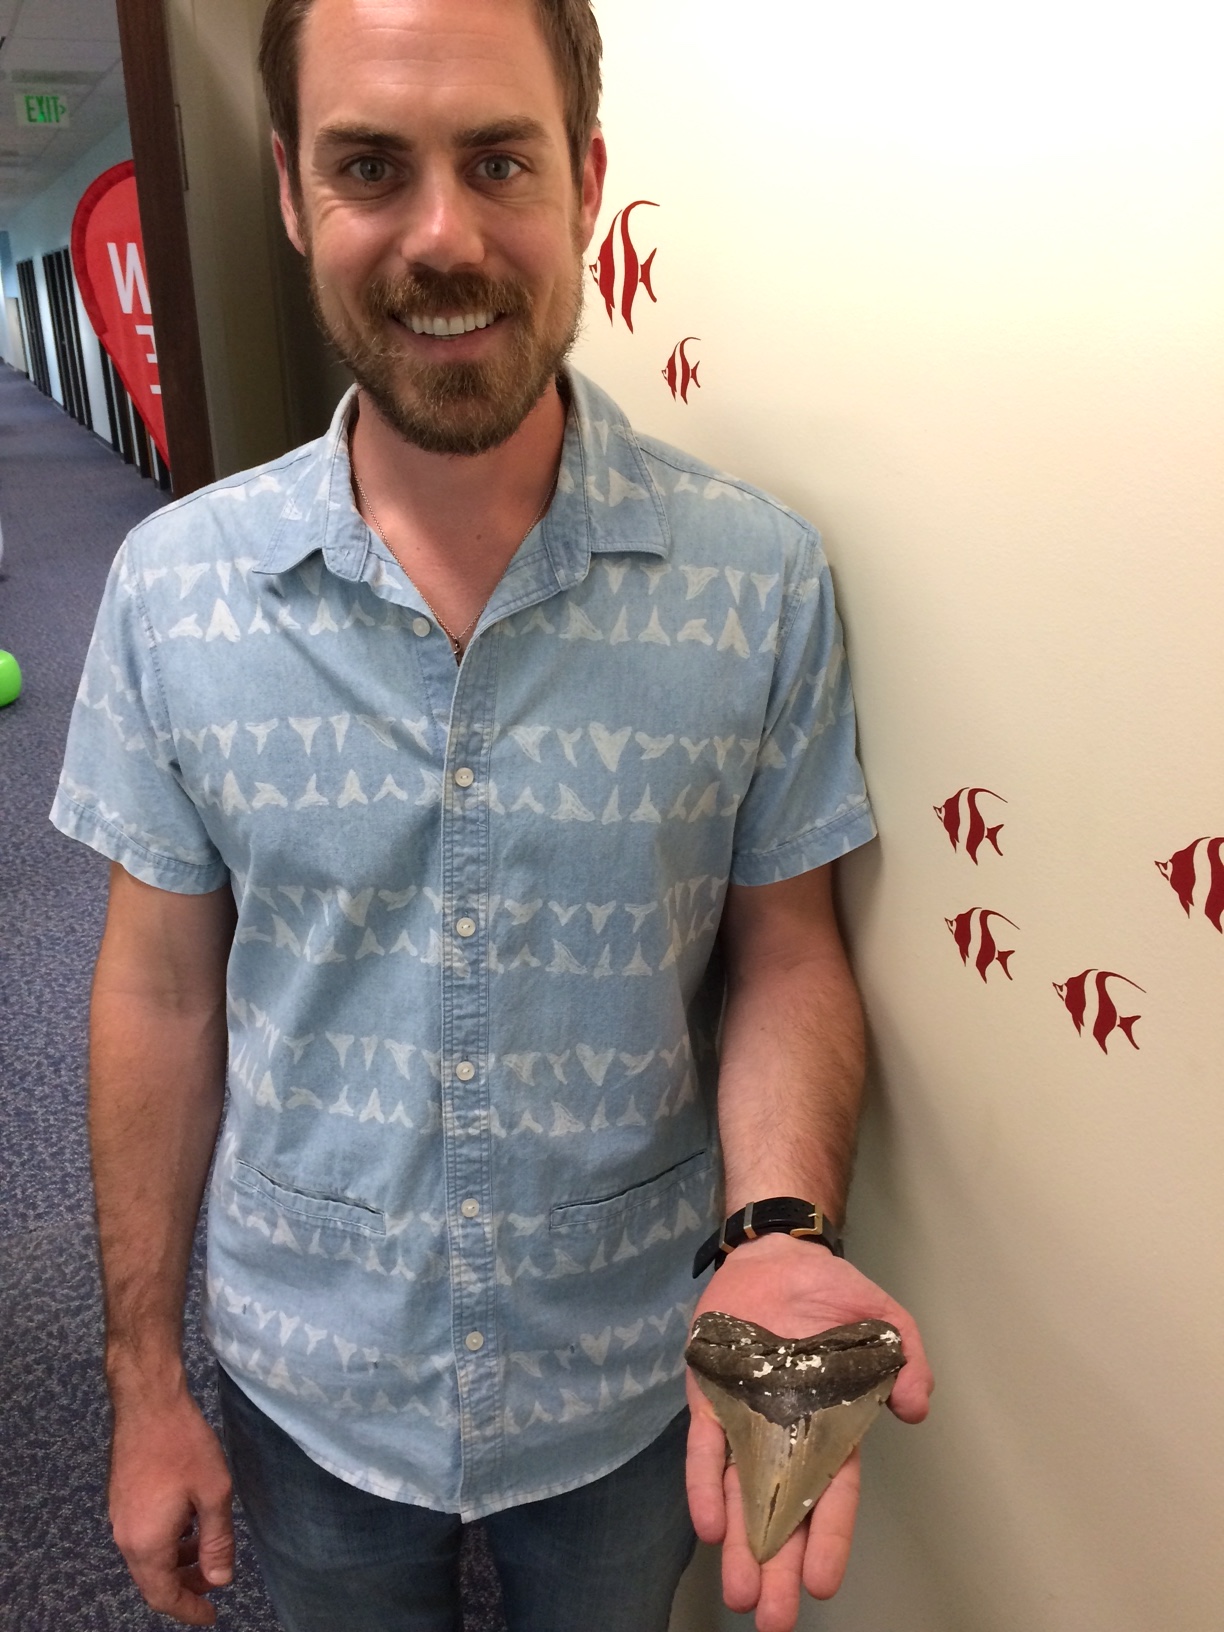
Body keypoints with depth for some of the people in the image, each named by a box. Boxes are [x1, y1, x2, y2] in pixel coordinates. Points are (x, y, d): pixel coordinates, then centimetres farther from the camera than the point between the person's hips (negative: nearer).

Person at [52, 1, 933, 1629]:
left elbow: (783, 952, -8)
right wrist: (144, 1383, 0)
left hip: (632, 1387, 0)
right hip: (308, 1389, 1)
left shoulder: (764, 576, -17)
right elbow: (163, 991, -6)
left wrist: (775, 1233, -26)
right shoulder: (172, 586, -13)